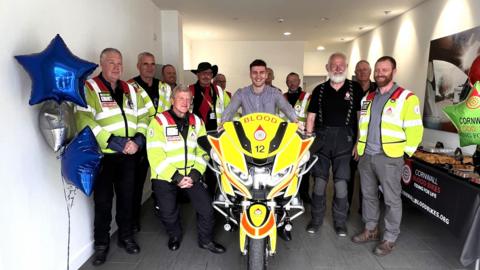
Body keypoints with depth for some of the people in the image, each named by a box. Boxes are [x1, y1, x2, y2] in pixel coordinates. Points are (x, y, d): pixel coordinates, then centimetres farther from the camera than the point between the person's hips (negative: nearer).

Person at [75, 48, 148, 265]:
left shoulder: (130, 90, 13)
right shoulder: (89, 88, -5)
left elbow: (143, 117, 11)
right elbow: (84, 120, -18)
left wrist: (138, 140, -8)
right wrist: (115, 142, -23)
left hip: (128, 156, 5)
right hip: (103, 156, -4)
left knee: (126, 198, 15)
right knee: (103, 201, 6)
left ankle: (126, 237, 33)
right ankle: (101, 243, 25)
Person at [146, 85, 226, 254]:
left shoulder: (197, 122, 7)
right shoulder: (159, 121, -7)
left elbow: (202, 151, 3)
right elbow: (155, 155, -15)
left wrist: (194, 174, -11)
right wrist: (176, 177, -18)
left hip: (191, 174, 3)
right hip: (165, 176, -3)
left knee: (206, 207, -4)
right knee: (169, 213, 3)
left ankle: (206, 240, 20)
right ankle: (174, 235, 36)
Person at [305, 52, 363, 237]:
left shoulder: (355, 88, 5)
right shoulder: (319, 90, 9)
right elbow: (311, 116, 9)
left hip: (344, 140, -1)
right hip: (322, 138, 1)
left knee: (341, 184, 2)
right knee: (319, 182, 5)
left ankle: (340, 221, 20)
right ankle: (316, 220, 19)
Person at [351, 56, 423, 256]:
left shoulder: (406, 98, -5)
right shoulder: (367, 98, 14)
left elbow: (414, 130, -8)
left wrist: (404, 152, -6)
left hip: (389, 157, -6)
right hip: (365, 156, 6)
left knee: (391, 199, 3)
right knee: (368, 195, 15)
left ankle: (389, 239, 16)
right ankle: (371, 230, 30)